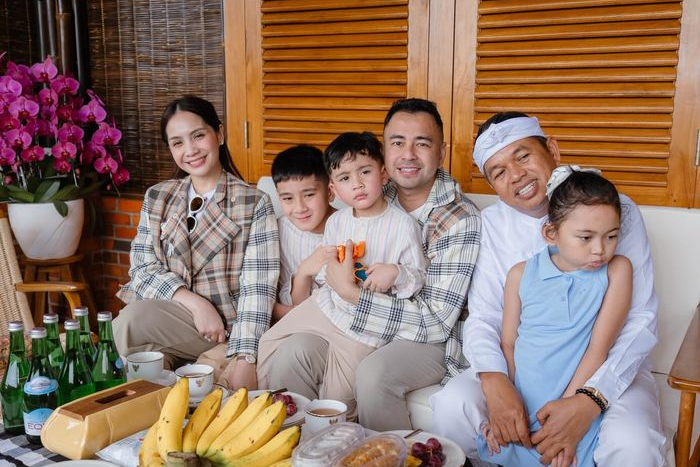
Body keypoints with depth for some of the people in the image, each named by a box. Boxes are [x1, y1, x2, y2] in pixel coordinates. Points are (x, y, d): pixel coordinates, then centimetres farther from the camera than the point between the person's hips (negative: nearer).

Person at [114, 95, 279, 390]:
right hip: (170, 316, 4)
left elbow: (257, 287, -10)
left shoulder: (255, 203, -1)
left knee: (131, 320, -27)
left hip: (229, 323, -4)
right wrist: (196, 303, -15)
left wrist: (244, 359, -21)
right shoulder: (157, 198, 11)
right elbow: (142, 269, 2)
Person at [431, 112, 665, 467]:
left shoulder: (616, 211, -11)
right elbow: (482, 315, -5)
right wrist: (494, 382, -26)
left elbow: (640, 321, -14)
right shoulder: (493, 223, -1)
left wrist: (589, 401, -28)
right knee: (451, 406, -23)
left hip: (605, 367, -2)